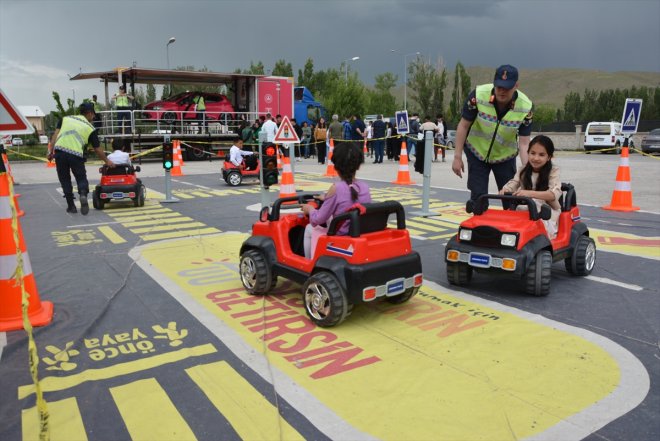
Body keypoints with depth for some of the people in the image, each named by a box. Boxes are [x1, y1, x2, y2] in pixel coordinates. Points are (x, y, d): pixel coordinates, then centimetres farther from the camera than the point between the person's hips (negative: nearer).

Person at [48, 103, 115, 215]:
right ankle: (83, 194, -17)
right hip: (76, 154, -2)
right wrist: (107, 161, 25)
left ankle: (71, 206, 16)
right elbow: (98, 149, 13)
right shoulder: (90, 128, 10)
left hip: (59, 151, 2)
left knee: (65, 180, 16)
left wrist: (50, 151, 7)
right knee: (81, 178, 14)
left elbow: (55, 135, 8)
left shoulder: (66, 119, 18)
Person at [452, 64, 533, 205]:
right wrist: (457, 157, -14)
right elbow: (463, 126, -14)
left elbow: (524, 143, -20)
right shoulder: (478, 95, -25)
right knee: (478, 197, -4)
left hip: (505, 156, 1)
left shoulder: (525, 107, -22)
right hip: (476, 152, -1)